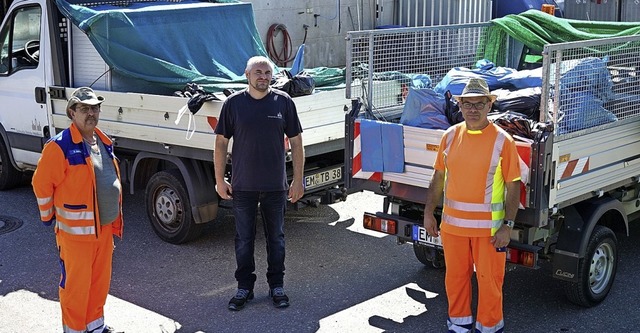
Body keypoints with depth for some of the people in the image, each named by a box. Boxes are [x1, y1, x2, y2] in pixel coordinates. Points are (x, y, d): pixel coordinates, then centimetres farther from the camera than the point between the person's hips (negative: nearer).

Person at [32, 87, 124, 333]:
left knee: (100, 281, 18)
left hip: (105, 227, 8)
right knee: (76, 285, 3)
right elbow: (41, 183, -11)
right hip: (76, 232, -7)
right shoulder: (60, 146, -15)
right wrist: (48, 218, -2)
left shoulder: (104, 142, 10)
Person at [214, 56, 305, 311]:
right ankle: (244, 287, 23)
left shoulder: (283, 102, -1)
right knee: (244, 239, 9)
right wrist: (219, 180, 0)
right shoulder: (233, 103, -2)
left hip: (275, 185, 1)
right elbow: (221, 142, 3)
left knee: (276, 238, 12)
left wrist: (298, 180, -1)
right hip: (243, 185, 0)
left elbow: (296, 142, 2)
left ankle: (277, 286, 26)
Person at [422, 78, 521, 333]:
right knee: (455, 276, 15)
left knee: (489, 279, 8)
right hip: (452, 223, 4)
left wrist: (507, 226, -13)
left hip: (488, 227, -3)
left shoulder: (502, 140, -9)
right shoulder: (450, 136, 2)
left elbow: (513, 186, -7)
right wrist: (428, 213, 6)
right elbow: (439, 176, 10)